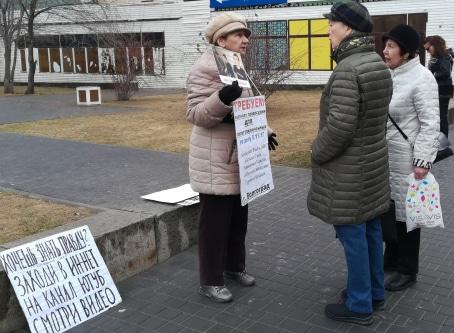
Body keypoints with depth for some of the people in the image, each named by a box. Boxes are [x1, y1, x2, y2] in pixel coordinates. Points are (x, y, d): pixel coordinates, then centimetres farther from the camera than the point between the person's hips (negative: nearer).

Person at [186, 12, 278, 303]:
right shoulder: (205, 69, -16)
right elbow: (195, 114, -21)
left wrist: (262, 131, 9)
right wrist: (222, 99, -38)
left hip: (238, 157, 9)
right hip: (215, 161, -9)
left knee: (238, 216, 18)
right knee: (215, 220, 1)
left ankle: (235, 266, 35)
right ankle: (210, 281, 14)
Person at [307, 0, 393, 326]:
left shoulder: (348, 69, -23)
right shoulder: (378, 64, 6)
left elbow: (339, 126, -27)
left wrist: (317, 153, -9)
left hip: (348, 169, -9)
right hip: (373, 160, 9)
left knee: (352, 234, 1)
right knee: (371, 230, 17)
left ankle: (359, 305, 14)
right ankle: (375, 292, 31)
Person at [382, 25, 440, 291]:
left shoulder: (421, 78, -14)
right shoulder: (391, 75, 9)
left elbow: (430, 123, -16)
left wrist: (422, 160, -21)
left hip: (406, 158, -8)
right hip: (385, 155, 8)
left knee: (406, 210, 3)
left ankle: (407, 270, 18)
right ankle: (391, 260, 32)